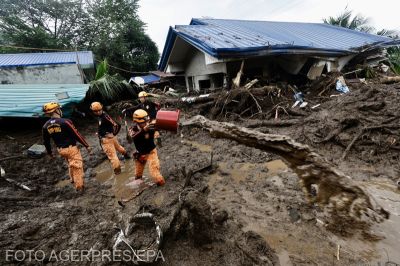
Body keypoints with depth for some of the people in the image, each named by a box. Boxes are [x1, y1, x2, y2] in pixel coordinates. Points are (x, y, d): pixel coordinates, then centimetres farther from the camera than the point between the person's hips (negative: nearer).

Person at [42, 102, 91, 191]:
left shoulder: (45, 126, 0)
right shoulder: (65, 122, -20)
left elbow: (46, 142, 9)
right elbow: (77, 135, -18)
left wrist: (49, 152, 25)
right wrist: (87, 145, -11)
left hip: (60, 150, 7)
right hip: (71, 148, -7)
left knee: (70, 164, 29)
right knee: (77, 166, 6)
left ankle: (73, 179, 45)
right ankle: (79, 186, 14)